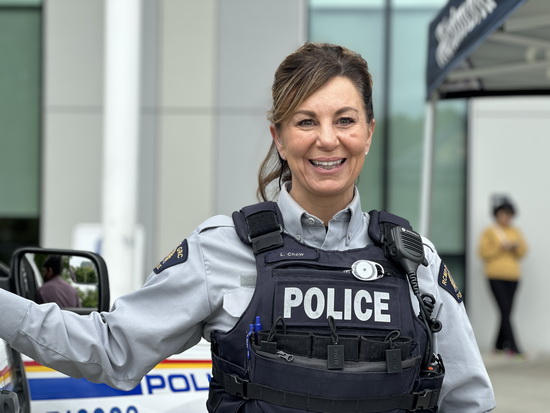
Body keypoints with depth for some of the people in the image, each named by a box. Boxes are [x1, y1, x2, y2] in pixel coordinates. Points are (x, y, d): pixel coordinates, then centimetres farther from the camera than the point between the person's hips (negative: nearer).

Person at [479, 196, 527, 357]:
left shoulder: (516, 232, 17)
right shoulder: (489, 232, 4)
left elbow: (522, 253, 14)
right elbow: (483, 253, -2)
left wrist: (517, 246, -7)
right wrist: (500, 248, -12)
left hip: (513, 276, 5)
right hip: (496, 276, -5)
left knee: (507, 312, 3)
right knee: (505, 311, -14)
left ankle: (499, 345, 12)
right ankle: (513, 347, -21)